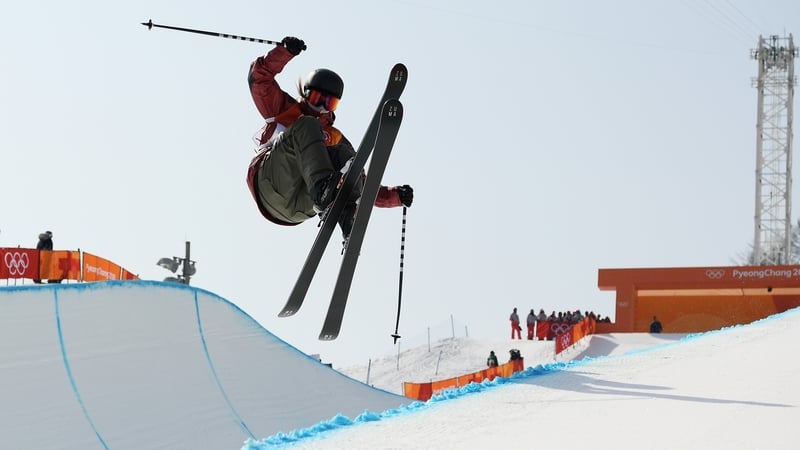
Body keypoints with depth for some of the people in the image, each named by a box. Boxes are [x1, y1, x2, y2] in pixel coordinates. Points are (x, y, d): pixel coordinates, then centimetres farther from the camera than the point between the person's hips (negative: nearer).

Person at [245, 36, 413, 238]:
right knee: (306, 126, -21)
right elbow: (259, 78, 14)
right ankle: (322, 187, -47)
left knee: (343, 154, -19)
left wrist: (396, 196, 11)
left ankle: (348, 213, -44)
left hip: (302, 206, 3)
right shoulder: (286, 110, 29)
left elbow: (367, 188, 29)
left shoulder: (336, 139, 34)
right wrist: (285, 52, -1)